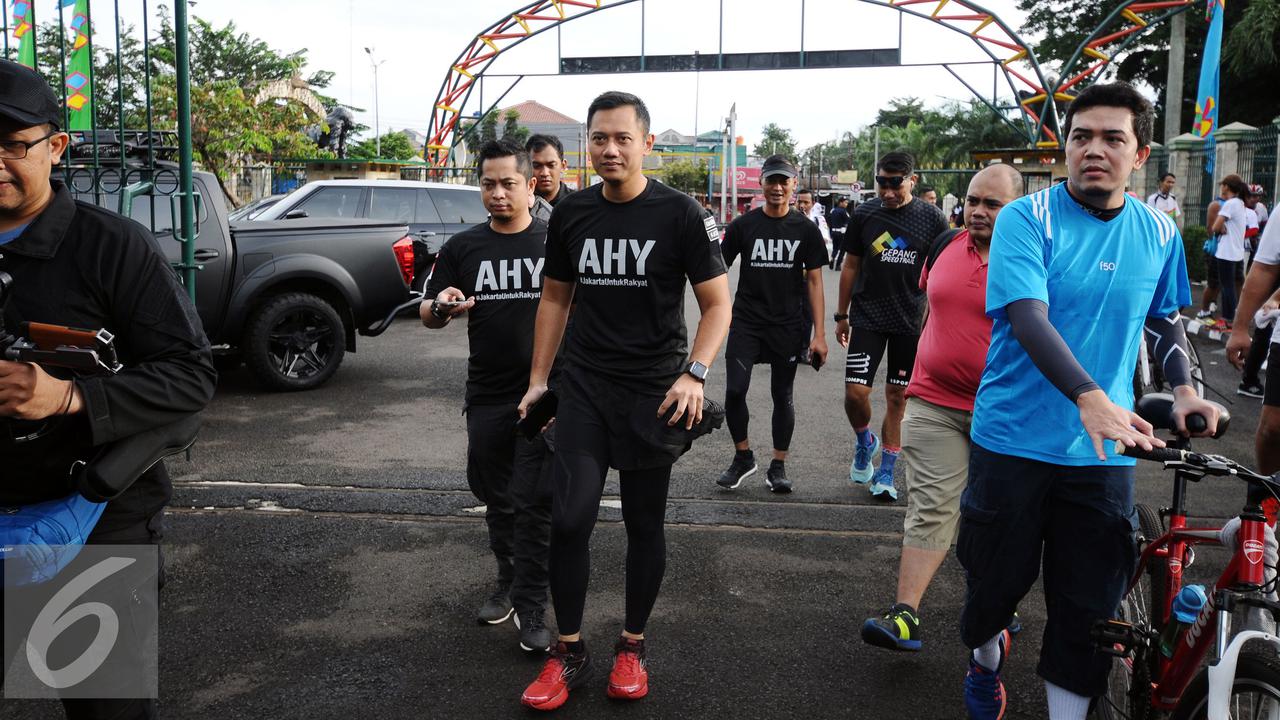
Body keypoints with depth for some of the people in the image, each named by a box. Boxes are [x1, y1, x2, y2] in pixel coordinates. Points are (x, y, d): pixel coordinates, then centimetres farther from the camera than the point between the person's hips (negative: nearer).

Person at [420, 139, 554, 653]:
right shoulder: (463, 247, 6)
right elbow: (427, 315, 6)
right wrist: (441, 306, -18)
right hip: (487, 395, 3)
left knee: (535, 503, -3)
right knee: (495, 498, 16)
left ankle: (530, 608, 8)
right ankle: (508, 582, 36)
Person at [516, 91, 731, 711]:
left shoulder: (679, 213, -6)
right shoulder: (571, 213, 5)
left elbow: (717, 304, -4)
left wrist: (694, 373, -17)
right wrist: (538, 379, 11)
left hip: (653, 394, -2)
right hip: (584, 387, 3)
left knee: (644, 525, 8)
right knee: (569, 519, -4)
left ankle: (632, 647, 27)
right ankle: (568, 653, 13)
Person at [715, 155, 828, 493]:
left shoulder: (805, 229, 1)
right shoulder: (744, 225, 1)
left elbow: (814, 281, 2)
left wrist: (819, 333, -3)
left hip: (787, 326, 0)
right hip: (746, 322, 0)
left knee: (782, 397, 7)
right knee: (734, 391, -8)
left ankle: (777, 467, 21)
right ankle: (743, 456, 14)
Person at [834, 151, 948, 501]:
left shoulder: (931, 218, -2)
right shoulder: (864, 214, 0)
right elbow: (850, 266, 8)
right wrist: (841, 316, 10)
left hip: (911, 321, 0)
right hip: (867, 317, 0)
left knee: (898, 398, 7)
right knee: (855, 392, -9)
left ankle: (885, 473, 19)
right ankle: (864, 442, 24)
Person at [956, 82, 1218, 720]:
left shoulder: (1158, 234, 4)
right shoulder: (1026, 219, -10)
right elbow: (1028, 319, -22)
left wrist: (1183, 388, 3)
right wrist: (1090, 397, -36)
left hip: (1103, 452, 3)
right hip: (1013, 440, -3)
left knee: (1090, 608, 6)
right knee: (996, 578, 13)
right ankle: (986, 658, 45)